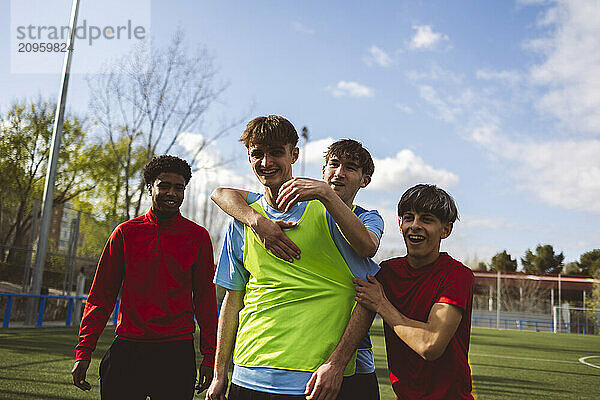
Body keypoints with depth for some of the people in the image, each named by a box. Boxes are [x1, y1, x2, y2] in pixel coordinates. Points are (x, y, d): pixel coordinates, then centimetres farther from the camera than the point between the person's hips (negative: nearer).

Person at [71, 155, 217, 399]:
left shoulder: (198, 237, 4)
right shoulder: (126, 232, 6)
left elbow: (205, 299, 5)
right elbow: (101, 295, 8)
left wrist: (209, 357, 0)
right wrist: (83, 351, 3)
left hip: (177, 353, -1)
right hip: (127, 349, 1)